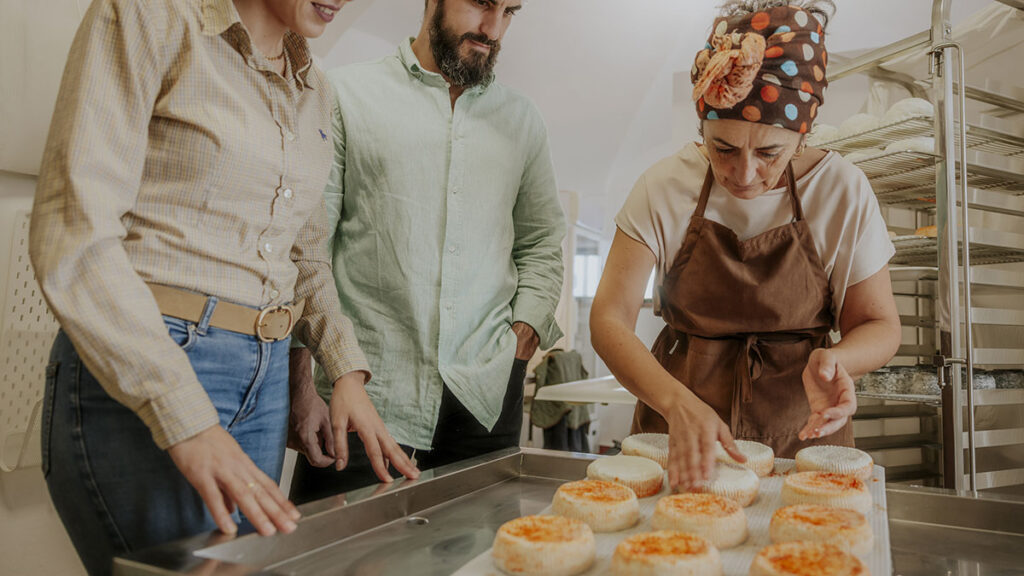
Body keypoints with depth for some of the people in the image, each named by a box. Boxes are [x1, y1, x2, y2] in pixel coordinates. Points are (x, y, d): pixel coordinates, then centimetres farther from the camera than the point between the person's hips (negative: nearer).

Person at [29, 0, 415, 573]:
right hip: (133, 371, -6)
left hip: (266, 379, 6)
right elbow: (72, 229, -15)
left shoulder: (316, 93, 13)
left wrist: (349, 372, 5)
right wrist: (187, 418, -23)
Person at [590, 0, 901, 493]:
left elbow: (879, 323, 2)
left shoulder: (842, 191, -6)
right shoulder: (665, 187, -8)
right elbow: (609, 318, -13)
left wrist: (835, 359, -21)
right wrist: (677, 403, -30)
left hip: (800, 434, 0)